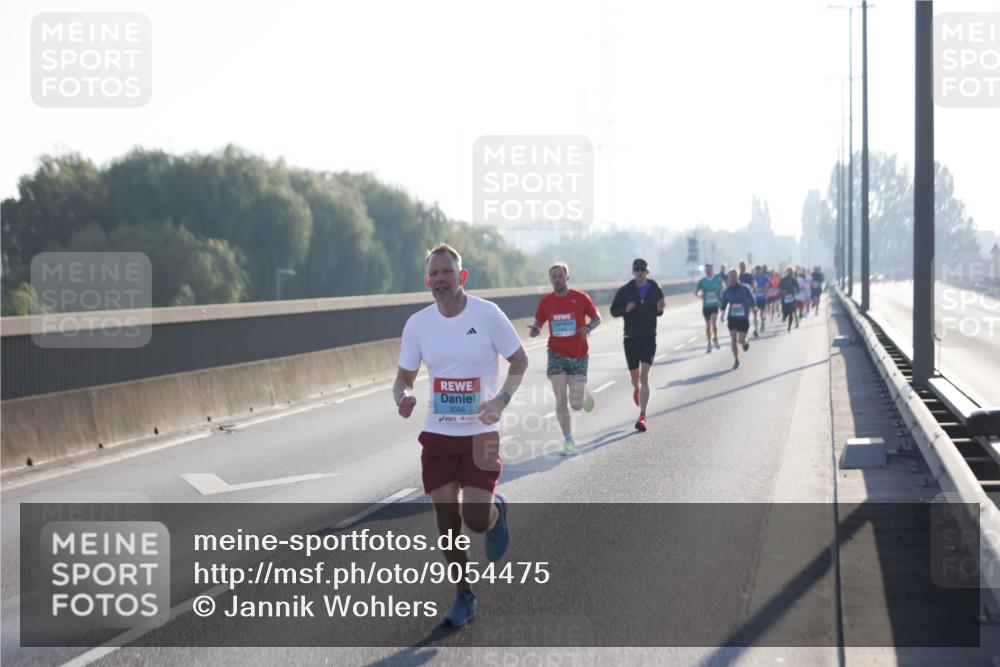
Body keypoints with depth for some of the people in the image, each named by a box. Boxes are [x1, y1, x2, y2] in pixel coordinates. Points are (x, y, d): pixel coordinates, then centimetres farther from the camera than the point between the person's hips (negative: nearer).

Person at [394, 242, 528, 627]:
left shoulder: (487, 314, -9)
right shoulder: (417, 324, 0)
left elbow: (519, 361, 0)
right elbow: (404, 377, 8)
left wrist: (501, 400, -16)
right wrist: (402, 398, -16)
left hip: (480, 433, -3)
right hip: (437, 434, 3)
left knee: (476, 519, -12)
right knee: (446, 518, 6)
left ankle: (496, 513, 26)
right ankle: (463, 599, 22)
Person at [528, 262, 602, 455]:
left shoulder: (581, 298, -5)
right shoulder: (545, 302, 1)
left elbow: (597, 318, 5)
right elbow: (538, 323, 13)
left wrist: (589, 326, -17)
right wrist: (534, 330, -11)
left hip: (578, 356, -1)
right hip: (557, 354, 1)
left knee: (576, 405, -2)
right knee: (560, 400, -9)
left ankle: (585, 394, 36)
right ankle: (568, 439, 6)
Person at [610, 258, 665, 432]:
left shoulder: (655, 290, 2)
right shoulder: (624, 291, -1)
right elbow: (614, 311, 3)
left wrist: (659, 308, -8)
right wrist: (625, 309, -17)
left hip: (649, 338, -1)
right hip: (631, 338, 1)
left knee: (644, 377, -11)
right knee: (635, 376, 13)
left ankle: (642, 416, -12)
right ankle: (636, 390, 52)